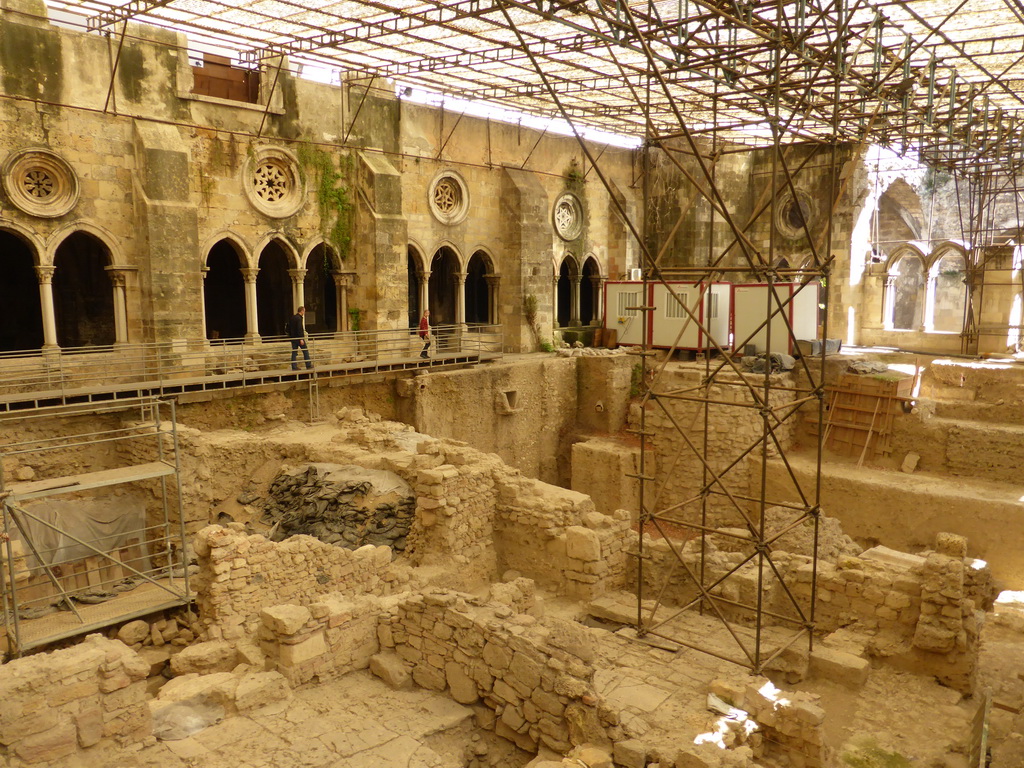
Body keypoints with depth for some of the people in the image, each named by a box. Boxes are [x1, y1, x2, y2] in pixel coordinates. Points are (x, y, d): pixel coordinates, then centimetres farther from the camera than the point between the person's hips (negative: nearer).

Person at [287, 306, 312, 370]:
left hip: (293, 338, 8)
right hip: (298, 338, -8)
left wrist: (290, 336, 25)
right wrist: (301, 339, -21)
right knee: (305, 351, 4)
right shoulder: (299, 318, -15)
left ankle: (294, 367, 5)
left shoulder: (292, 318, 12)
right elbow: (299, 329, -21)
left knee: (294, 352, 7)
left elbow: (289, 328, 18)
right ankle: (308, 365, 8)